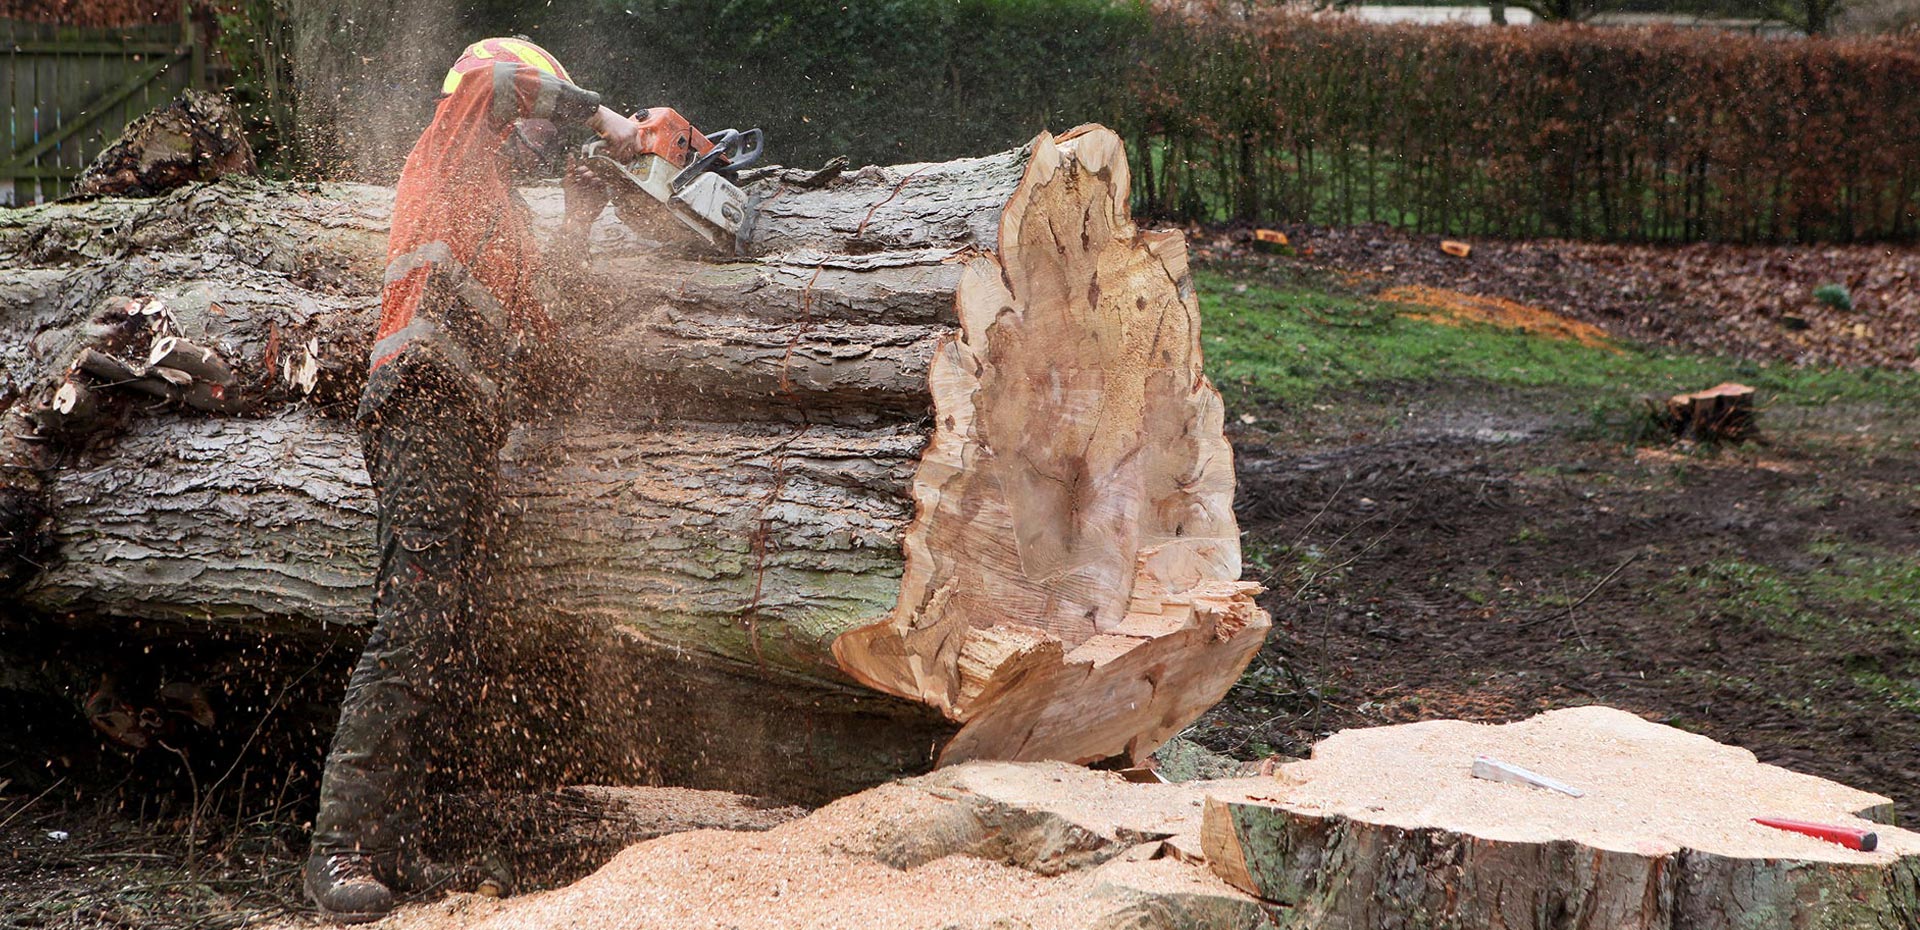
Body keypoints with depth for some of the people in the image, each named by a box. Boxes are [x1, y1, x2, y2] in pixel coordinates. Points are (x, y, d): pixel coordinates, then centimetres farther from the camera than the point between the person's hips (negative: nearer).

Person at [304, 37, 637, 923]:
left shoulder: (504, 215, 30)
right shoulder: (450, 166, 7)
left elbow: (523, 328, 24)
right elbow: (497, 74, -8)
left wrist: (577, 227, 22)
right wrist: (601, 115, -1)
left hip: (467, 426, 9)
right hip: (429, 404, -9)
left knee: (444, 647, 4)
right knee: (412, 625, -18)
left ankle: (390, 849, 4)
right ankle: (341, 846, -22)